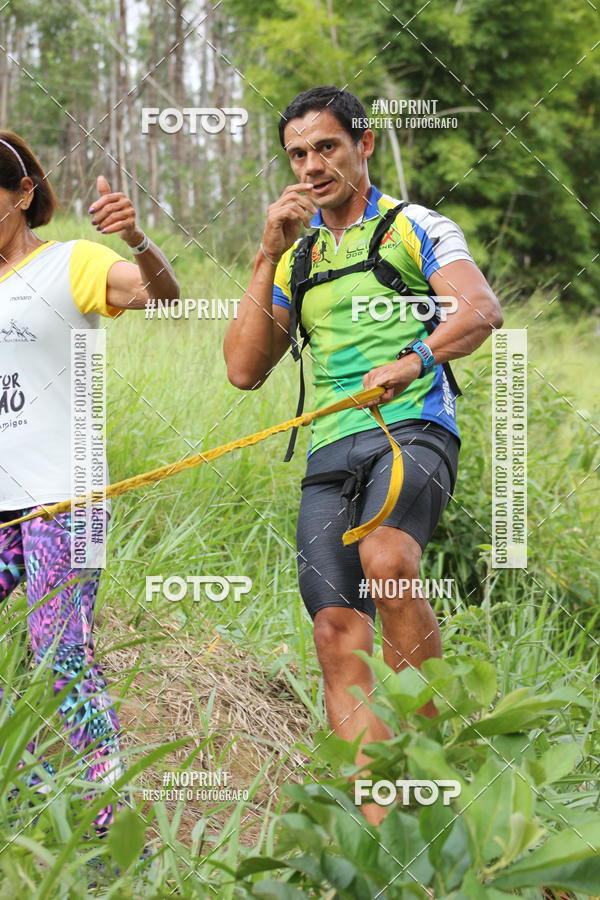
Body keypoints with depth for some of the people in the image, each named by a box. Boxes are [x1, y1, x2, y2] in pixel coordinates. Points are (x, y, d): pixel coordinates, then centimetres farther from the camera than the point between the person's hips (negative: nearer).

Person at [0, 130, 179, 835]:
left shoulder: (72, 264, -3)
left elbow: (161, 293, -20)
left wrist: (137, 239, -40)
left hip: (58, 498, -7)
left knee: (61, 657, -12)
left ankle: (113, 818, -8)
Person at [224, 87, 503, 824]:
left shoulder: (415, 228, 7)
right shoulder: (296, 257, 22)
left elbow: (482, 309, -12)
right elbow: (244, 369, 12)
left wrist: (414, 359, -30)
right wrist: (269, 255, 6)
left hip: (412, 427, -5)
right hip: (330, 451, 5)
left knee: (387, 560, -34)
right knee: (337, 632, -9)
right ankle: (376, 826, -11)